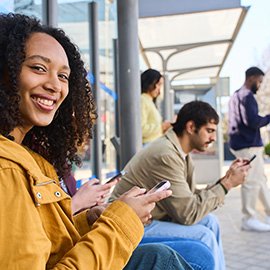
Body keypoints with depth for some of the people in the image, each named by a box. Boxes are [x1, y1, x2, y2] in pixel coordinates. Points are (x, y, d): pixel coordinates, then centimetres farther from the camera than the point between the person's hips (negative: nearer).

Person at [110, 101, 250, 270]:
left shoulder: (181, 153, 6)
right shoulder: (166, 155, -23)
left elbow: (193, 198, 3)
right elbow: (189, 214, -22)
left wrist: (225, 179, -3)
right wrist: (227, 184, -15)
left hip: (149, 217, 9)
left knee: (209, 221, 4)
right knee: (203, 235, -14)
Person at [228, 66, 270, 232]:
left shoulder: (237, 96, 16)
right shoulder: (248, 97, -14)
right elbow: (255, 122, -22)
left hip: (241, 143, 10)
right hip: (248, 145, -10)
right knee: (252, 181, -6)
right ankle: (249, 219, 0)